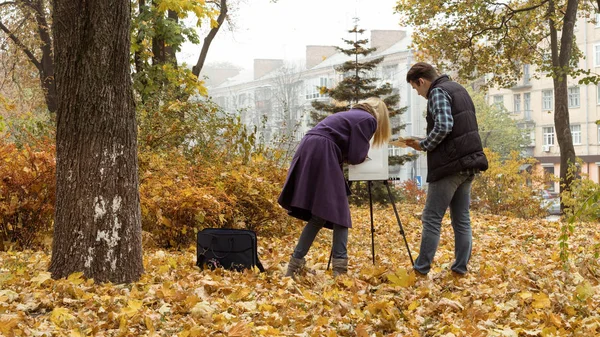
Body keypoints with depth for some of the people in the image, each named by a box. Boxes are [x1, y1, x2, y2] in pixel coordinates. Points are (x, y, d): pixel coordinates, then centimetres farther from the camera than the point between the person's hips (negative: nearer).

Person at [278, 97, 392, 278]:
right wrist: (364, 151, 18)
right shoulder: (368, 120, 5)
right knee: (338, 212, -3)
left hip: (308, 152, 9)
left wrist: (352, 155, 18)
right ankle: (340, 268, -8)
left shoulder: (349, 115, 31)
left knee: (319, 214, 11)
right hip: (322, 155, -8)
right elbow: (355, 156, -1)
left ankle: (295, 266, 9)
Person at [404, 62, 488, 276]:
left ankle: (421, 270, -1)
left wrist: (423, 145, -6)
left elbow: (443, 127, -22)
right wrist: (427, 144, 16)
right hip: (469, 163, 9)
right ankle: (460, 268, 8)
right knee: (462, 219, 9)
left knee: (432, 219, -3)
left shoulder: (438, 92, -8)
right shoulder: (458, 89, 20)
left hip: (450, 165, -9)